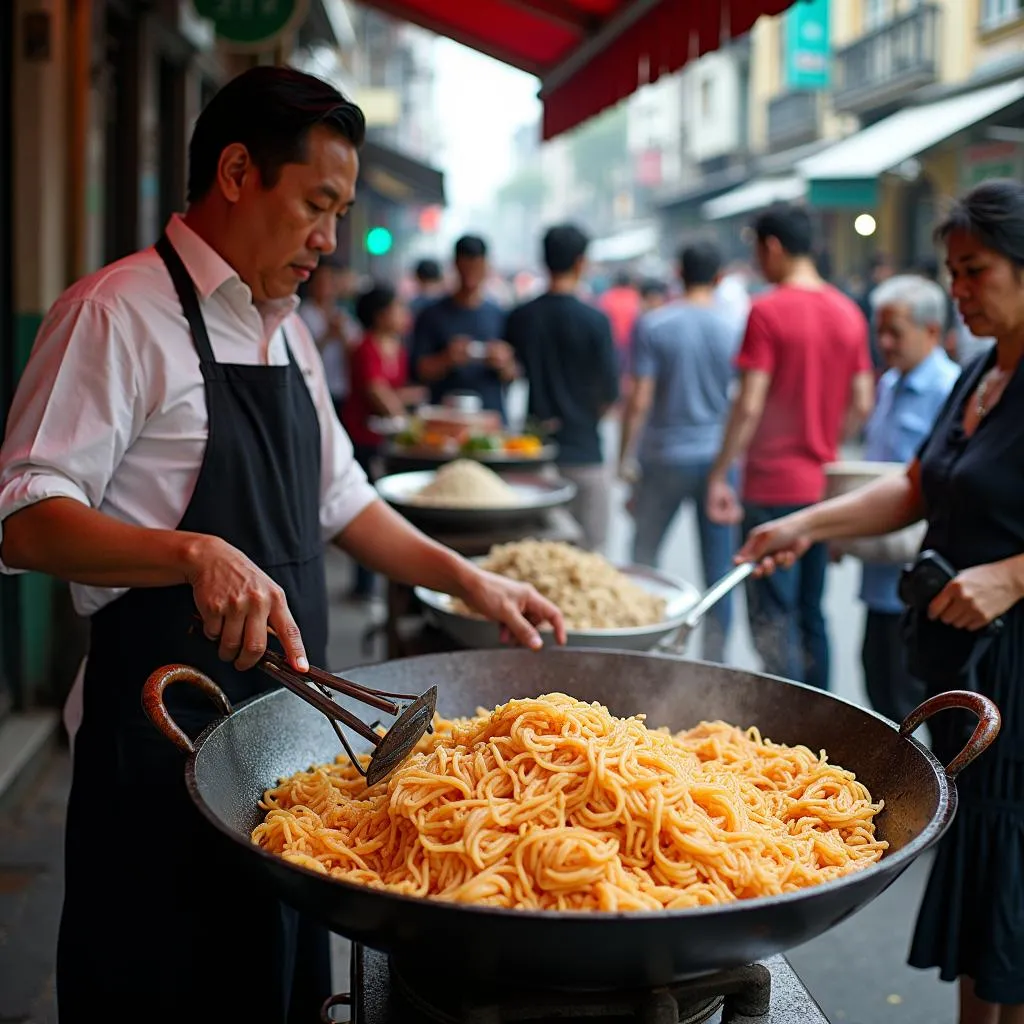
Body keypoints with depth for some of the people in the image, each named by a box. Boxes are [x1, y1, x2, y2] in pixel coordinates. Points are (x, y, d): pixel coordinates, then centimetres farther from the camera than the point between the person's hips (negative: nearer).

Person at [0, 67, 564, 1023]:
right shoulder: (117, 313, -12)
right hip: (166, 738, -7)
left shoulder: (284, 330, 14)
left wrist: (462, 576, 12)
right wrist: (194, 553, -33)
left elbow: (336, 498, 22)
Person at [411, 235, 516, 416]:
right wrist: (446, 359, -18)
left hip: (492, 416, 2)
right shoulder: (432, 316, 3)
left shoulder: (498, 315, 7)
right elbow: (419, 371, -1)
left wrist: (503, 364, -14)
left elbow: (512, 377, 8)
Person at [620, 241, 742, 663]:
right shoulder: (736, 327, -2)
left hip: (666, 457, -1)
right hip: (719, 458, 1)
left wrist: (625, 459, -1)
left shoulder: (653, 325, -6)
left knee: (643, 555, 14)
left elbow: (639, 400, -9)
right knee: (719, 567, 7)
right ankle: (714, 657, 12)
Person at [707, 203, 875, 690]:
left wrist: (719, 475, -9)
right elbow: (862, 404, 9)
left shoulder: (767, 311, -12)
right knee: (811, 614, 16)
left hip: (773, 487, -7)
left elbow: (750, 405, -16)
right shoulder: (848, 312, 7)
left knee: (773, 618, -2)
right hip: (823, 486, 7)